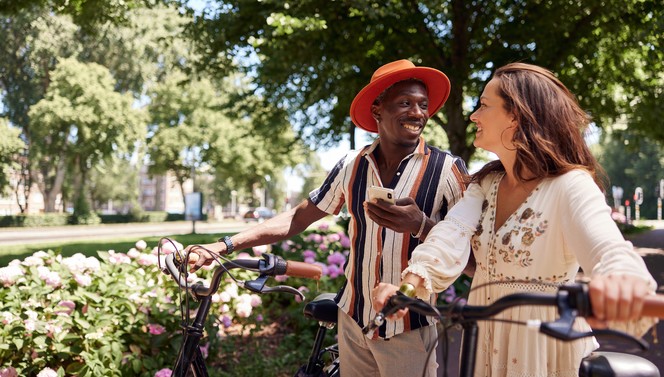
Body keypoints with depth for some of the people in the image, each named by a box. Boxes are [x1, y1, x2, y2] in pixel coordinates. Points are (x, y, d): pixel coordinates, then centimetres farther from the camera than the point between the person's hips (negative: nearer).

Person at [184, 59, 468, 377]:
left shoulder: (447, 170, -11)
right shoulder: (352, 166, 0)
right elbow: (299, 218, 4)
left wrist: (421, 225, -30)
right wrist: (224, 246, -4)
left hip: (408, 329, -3)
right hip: (353, 319, 3)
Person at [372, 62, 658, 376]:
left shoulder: (571, 187, -19)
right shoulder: (484, 184, 2)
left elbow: (608, 249, -39)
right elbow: (451, 237, -17)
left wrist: (623, 280, -63)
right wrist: (411, 282, -37)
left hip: (546, 346, -5)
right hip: (485, 340, 6)